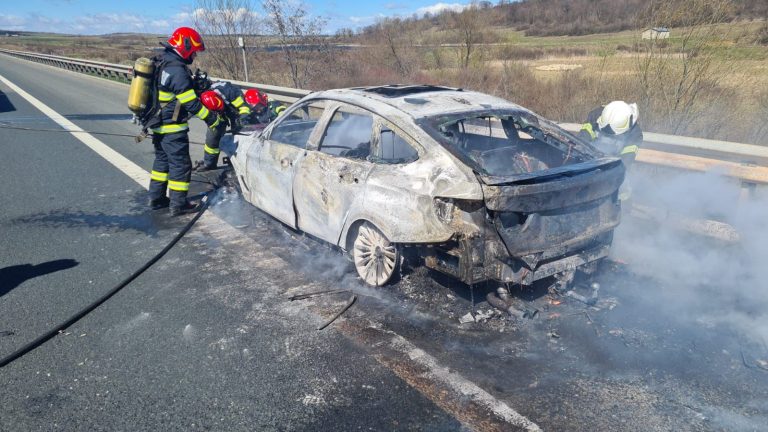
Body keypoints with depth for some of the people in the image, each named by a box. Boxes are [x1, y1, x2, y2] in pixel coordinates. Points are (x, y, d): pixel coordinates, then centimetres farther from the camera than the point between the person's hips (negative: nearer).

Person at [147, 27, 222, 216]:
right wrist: (212, 119, -13)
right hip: (173, 129, -10)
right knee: (180, 164, -1)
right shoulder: (178, 71, -20)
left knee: (162, 160, 19)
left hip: (158, 125, 10)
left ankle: (156, 198, 28)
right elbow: (191, 103, -21)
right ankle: (178, 204, 5)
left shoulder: (163, 64, 11)